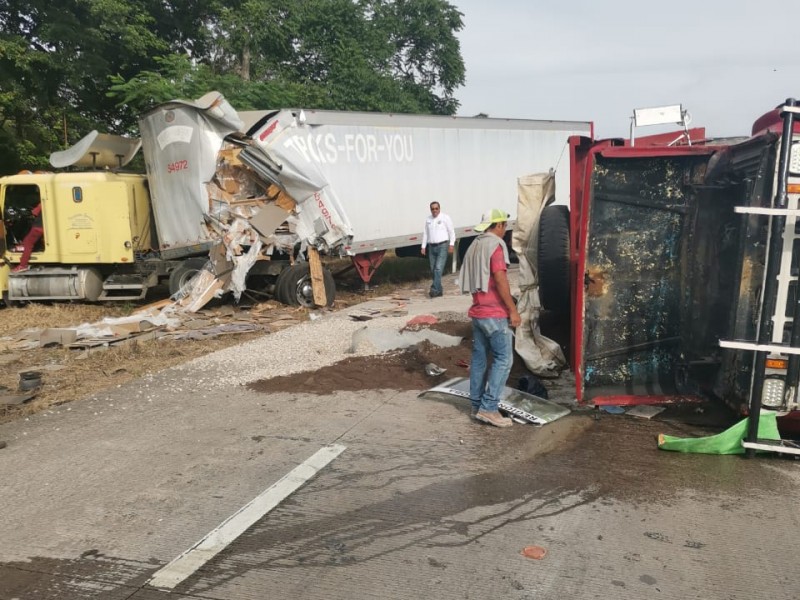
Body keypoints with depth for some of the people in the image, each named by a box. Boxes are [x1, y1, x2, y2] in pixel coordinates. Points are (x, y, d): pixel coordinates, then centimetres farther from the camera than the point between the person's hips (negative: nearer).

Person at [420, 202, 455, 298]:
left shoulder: (445, 218, -2)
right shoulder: (428, 220, 13)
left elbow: (451, 232, -2)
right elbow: (425, 234, 16)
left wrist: (451, 245, -10)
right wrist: (423, 247, 10)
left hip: (442, 246, -6)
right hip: (431, 247, 6)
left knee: (438, 268, -16)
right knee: (433, 270, 6)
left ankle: (435, 289, -20)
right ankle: (439, 290, 15)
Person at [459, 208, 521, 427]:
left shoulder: (475, 246, 15)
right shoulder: (496, 245, -12)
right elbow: (500, 279, -19)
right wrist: (513, 310, -16)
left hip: (477, 312, 9)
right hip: (494, 313, -9)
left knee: (479, 358, 11)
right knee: (503, 358, -5)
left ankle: (477, 405, 16)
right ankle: (488, 407, -8)